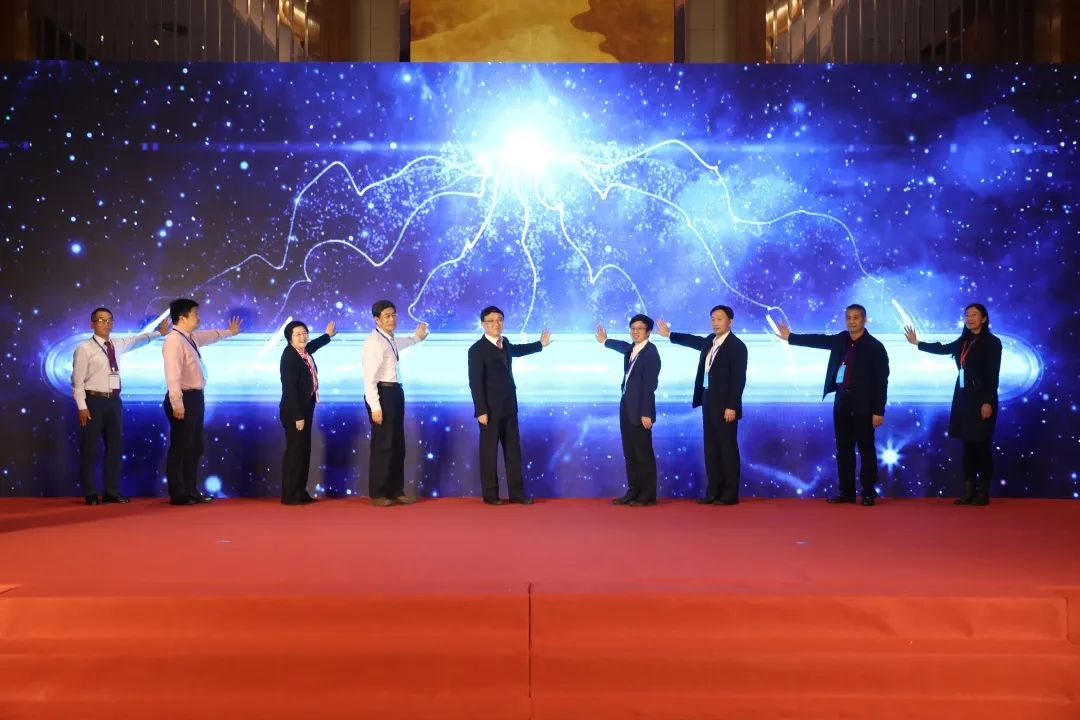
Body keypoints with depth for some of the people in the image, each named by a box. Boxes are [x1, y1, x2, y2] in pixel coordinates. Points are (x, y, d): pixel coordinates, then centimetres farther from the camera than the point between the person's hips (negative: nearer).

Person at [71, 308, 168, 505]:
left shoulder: (117, 344, 11)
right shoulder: (84, 348, -7)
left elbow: (136, 340, 32)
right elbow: (77, 380, -9)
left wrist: (158, 332, 31)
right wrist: (82, 407, -15)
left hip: (114, 401, 6)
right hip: (93, 401, -6)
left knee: (115, 447, 9)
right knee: (90, 449, 1)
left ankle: (111, 492, 18)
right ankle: (90, 494, 10)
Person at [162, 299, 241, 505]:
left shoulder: (192, 338, 13)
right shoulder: (174, 341, -17)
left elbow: (211, 336, 37)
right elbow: (172, 376, -23)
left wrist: (230, 332, 52)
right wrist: (177, 405, -27)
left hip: (195, 397, 10)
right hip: (184, 399, -10)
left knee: (194, 448, 16)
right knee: (180, 448, -1)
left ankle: (191, 491, 26)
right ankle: (178, 495, 7)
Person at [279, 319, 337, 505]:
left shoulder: (304, 352, 6)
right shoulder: (289, 356, -18)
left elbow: (313, 345, 34)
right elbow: (290, 388, -22)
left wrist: (327, 335, 50)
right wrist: (298, 416, -23)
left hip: (305, 409, 9)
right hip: (294, 411, -9)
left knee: (304, 451, 12)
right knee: (295, 451, -5)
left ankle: (299, 492, 19)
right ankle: (289, 495, 2)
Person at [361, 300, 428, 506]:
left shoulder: (391, 340, 13)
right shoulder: (374, 342, -15)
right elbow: (369, 377, -20)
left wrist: (416, 338, 48)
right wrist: (375, 406, -24)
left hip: (395, 392, 9)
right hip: (382, 394, -9)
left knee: (397, 444, 13)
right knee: (382, 445, -3)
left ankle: (396, 490, 23)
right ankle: (378, 494, 8)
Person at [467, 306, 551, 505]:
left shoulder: (505, 343, 11)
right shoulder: (477, 349, -11)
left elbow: (516, 350, 36)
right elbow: (475, 383, -15)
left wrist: (540, 344, 42)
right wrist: (481, 411, -20)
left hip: (509, 407, 7)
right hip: (491, 409, -7)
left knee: (513, 450, 8)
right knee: (489, 451, 1)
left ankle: (516, 493, 13)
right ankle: (490, 495, 9)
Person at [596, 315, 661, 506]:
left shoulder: (651, 352, -13)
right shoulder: (631, 349, 11)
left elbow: (650, 384, -18)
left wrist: (646, 413, -21)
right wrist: (605, 341, 53)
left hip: (640, 410, -9)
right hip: (626, 407, 9)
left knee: (643, 453, -3)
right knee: (629, 453, 11)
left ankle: (648, 495, 4)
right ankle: (633, 492, 17)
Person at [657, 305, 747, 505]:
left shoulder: (737, 346, -12)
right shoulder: (710, 341, 10)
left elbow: (739, 379, -17)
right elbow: (695, 341, 33)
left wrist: (731, 406, -22)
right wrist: (669, 335, 39)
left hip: (725, 405, -8)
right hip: (709, 401, 8)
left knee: (728, 449, -1)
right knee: (711, 448, 9)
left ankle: (730, 494, 5)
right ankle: (714, 491, 15)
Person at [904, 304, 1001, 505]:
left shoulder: (992, 342, -9)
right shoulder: (965, 341, 11)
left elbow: (993, 375, -13)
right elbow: (943, 349, 26)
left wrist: (988, 402, -18)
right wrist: (917, 343, 26)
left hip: (981, 399, -7)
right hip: (964, 398, 7)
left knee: (981, 445, -2)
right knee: (967, 444, 8)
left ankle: (984, 492, 5)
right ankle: (969, 490, 13)